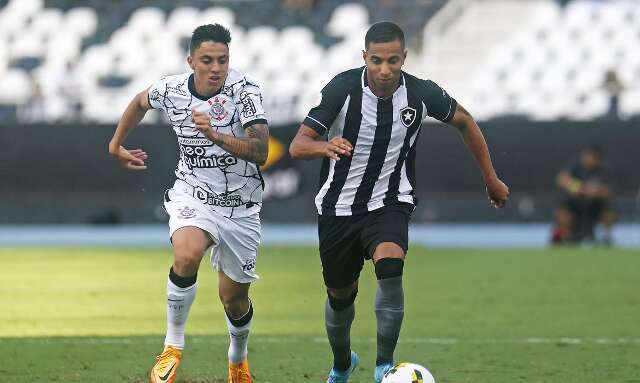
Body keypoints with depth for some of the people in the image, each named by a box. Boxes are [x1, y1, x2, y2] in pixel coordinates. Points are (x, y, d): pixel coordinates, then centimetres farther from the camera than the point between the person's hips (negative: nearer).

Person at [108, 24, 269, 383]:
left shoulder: (245, 91, -19)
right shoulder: (171, 90, -8)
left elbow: (260, 152, -31)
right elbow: (140, 101, 17)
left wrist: (215, 135, -44)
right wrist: (116, 145, 27)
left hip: (241, 207, -1)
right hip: (191, 195, 1)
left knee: (235, 299, 10)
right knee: (187, 255, -32)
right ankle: (173, 347, -15)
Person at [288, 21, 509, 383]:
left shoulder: (421, 94, -13)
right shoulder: (343, 88, -18)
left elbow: (464, 121, 8)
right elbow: (297, 145, -20)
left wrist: (491, 179, 14)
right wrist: (324, 146, -44)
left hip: (390, 203, -1)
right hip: (339, 206, 1)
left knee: (390, 265, -30)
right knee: (340, 296, 13)